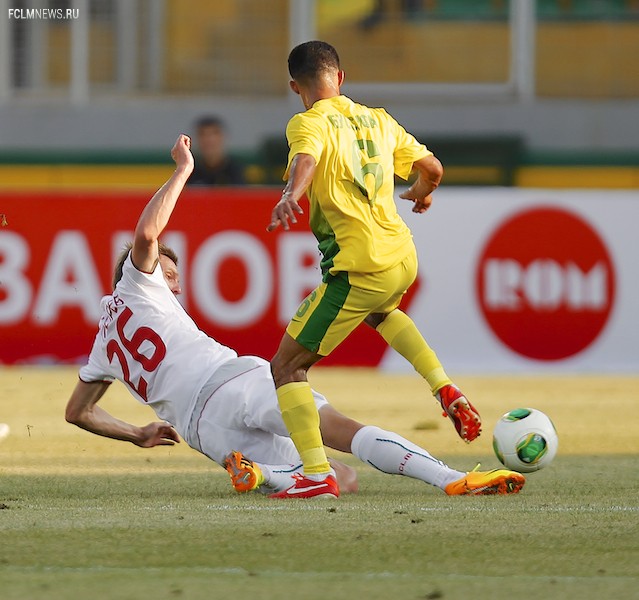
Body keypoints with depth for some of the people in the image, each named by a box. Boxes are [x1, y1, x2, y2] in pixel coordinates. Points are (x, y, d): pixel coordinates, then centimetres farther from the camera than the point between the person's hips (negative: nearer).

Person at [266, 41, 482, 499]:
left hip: (358, 268, -7)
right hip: (403, 255, 7)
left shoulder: (309, 124, -5)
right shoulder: (377, 120, 14)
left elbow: (306, 159, -28)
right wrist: (422, 194, 41)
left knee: (287, 366, 1)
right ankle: (447, 390, 24)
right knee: (381, 312, 42)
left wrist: (291, 196, -48)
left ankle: (317, 474, -13)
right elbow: (432, 168, 18)